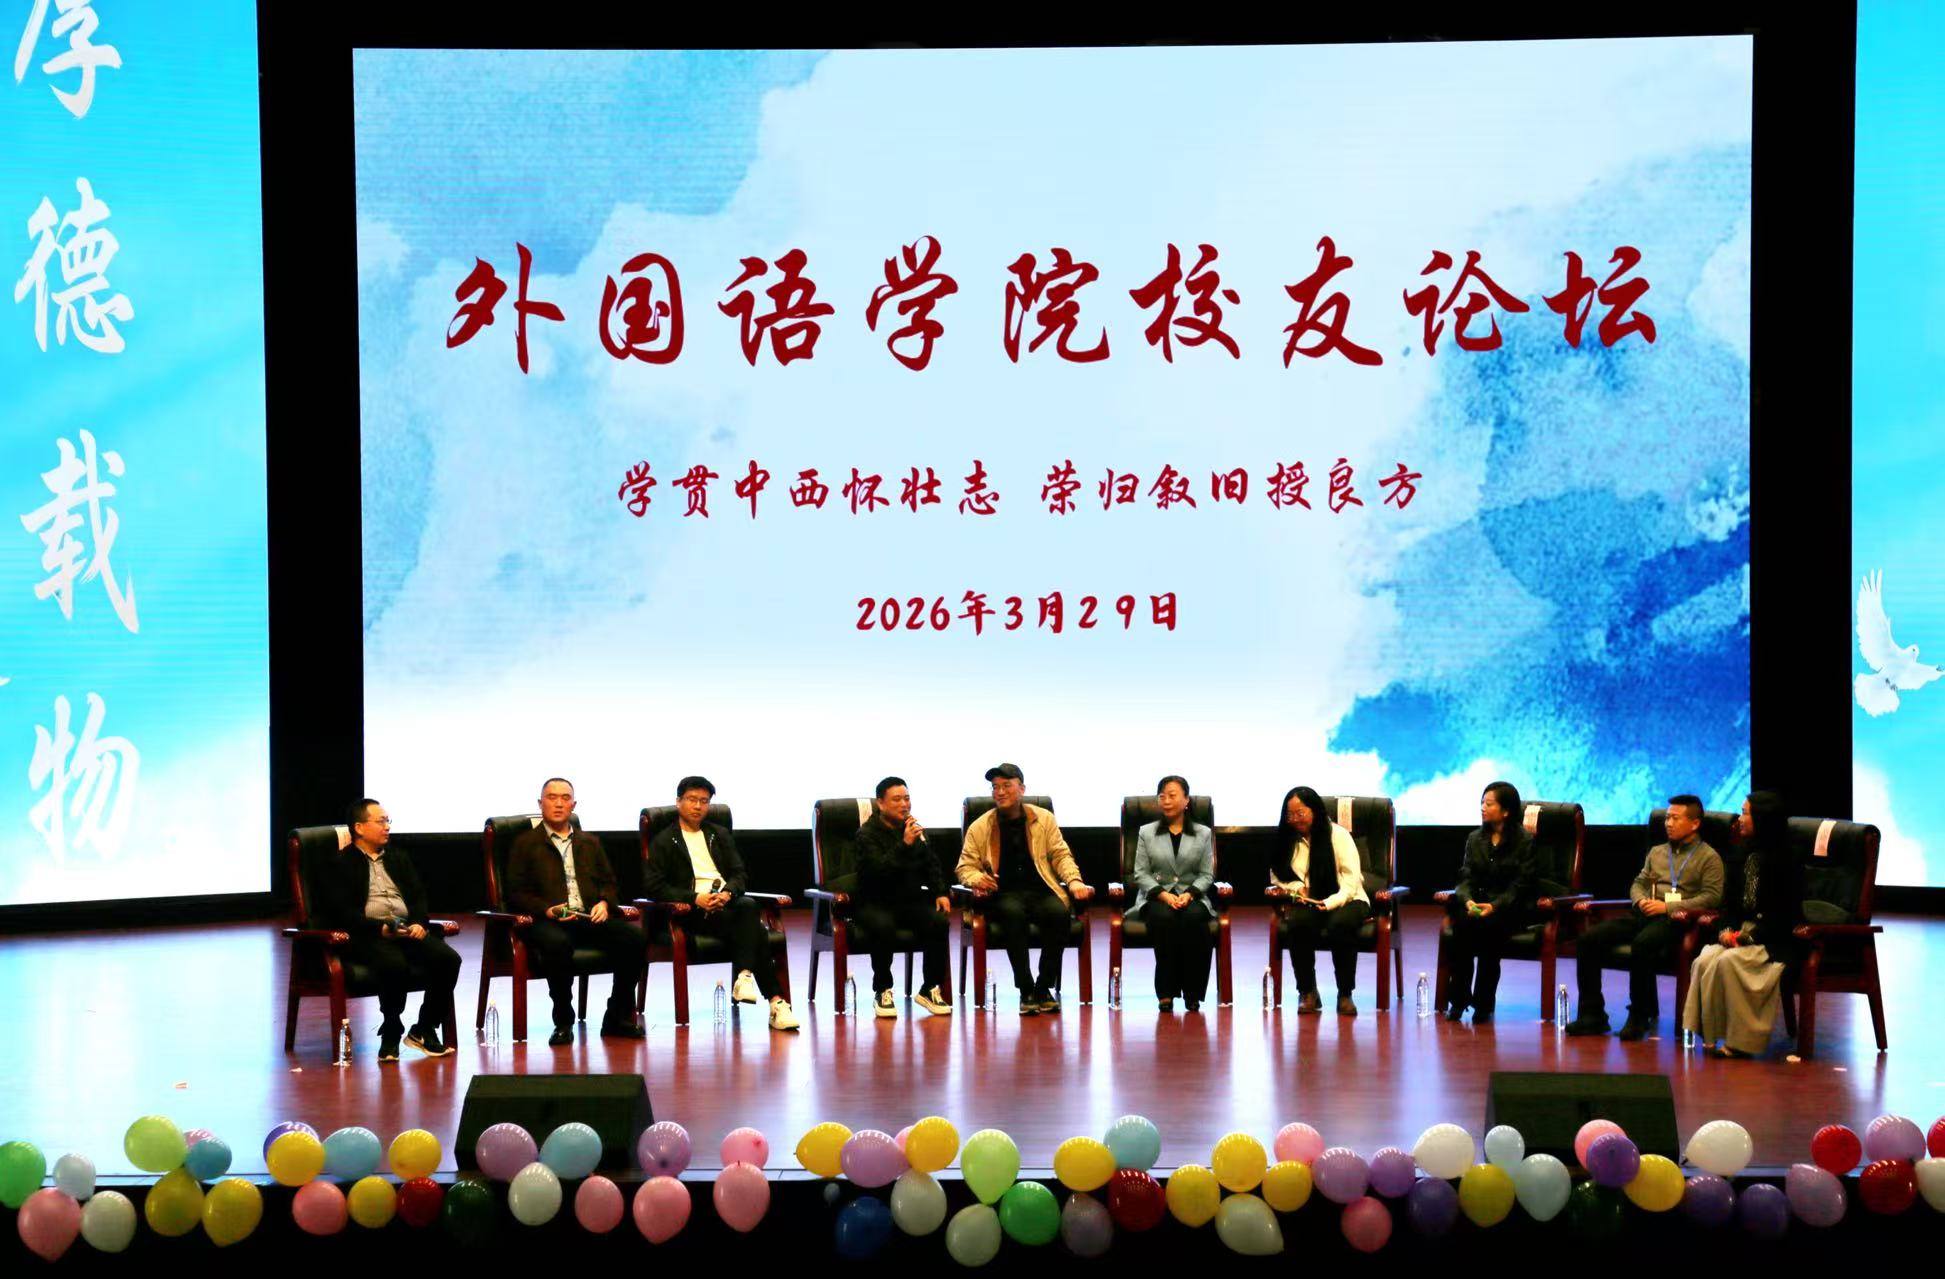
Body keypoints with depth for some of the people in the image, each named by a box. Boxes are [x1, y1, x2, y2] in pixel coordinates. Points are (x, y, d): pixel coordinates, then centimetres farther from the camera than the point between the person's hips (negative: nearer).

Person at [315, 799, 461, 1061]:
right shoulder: (340, 865, 4)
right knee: (395, 964, -37)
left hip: (408, 929, 6)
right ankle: (390, 1035, -15)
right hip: (367, 935, -6)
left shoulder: (399, 858, 23)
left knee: (448, 958, -21)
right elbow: (341, 912, -7)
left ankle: (424, 1029, -6)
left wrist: (419, 923, -6)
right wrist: (380, 928, -19)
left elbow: (418, 896, 16)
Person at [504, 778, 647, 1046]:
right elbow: (516, 893, 3)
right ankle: (563, 1022, -22)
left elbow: (609, 883, 23)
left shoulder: (590, 843, 26)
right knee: (557, 943, -40)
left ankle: (618, 1017, -10)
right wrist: (547, 910, -15)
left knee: (635, 937, -23)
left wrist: (604, 903, -1)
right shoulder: (525, 844, 11)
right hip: (549, 921, -4)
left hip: (591, 918, 4)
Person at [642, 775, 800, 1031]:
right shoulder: (663, 841, 10)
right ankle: (775, 1000, -36)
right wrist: (695, 899, -16)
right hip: (693, 910, -4)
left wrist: (728, 893, -9)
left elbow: (740, 874, 17)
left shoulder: (720, 835, 25)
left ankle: (744, 978, -40)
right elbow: (653, 886, -2)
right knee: (754, 928, -32)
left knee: (749, 906, -35)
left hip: (727, 902, 4)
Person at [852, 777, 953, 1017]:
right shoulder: (867, 834, -7)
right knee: (883, 925, -37)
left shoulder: (915, 830, 11)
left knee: (939, 921, -25)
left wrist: (940, 893, 3)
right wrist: (905, 844, -32)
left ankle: (930, 989, -12)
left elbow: (931, 864, 20)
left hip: (910, 900, 5)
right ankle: (882, 992, -19)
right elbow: (879, 870, -23)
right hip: (876, 904, -5)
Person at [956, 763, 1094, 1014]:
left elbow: (1060, 855, 12)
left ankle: (1044, 988, -22)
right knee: (1014, 913, -38)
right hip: (1003, 895, -1)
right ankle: (1026, 990, -32)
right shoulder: (979, 828, 9)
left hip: (1041, 891, 1)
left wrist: (1074, 881, -7)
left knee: (1058, 913, -33)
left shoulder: (1043, 819, 12)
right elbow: (966, 866, 9)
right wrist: (977, 879, -14)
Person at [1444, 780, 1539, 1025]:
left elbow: (1521, 885, -9)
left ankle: (1484, 1004, -25)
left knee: (1490, 925, -35)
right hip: (1479, 903, 4)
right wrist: (1468, 900, -16)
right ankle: (1458, 1000, -23)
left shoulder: (1525, 841, -2)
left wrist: (1495, 906, -24)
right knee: (1462, 922, -30)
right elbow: (1466, 878, 7)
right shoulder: (1475, 839, 14)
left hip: (1512, 908, -4)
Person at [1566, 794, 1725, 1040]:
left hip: (1675, 919, -7)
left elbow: (1712, 896, -7)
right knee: (1588, 939, -14)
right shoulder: (1657, 852, 26)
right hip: (1643, 914, 7)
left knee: (1642, 944, -39)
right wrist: (1641, 900, 2)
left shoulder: (1709, 857, 5)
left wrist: (1668, 907, -14)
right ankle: (1592, 1015, -11)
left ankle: (1640, 1017, -26)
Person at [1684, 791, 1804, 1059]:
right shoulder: (1749, 857, 13)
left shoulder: (1785, 862, -10)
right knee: (1705, 960, -20)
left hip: (1775, 942, -7)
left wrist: (1746, 937, -18)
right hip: (1744, 933, 7)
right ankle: (1712, 1034, -18)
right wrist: (1727, 930, -2)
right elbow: (1735, 903, 17)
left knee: (1729, 961, -30)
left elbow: (1783, 915, -14)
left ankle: (1740, 1040, -20)